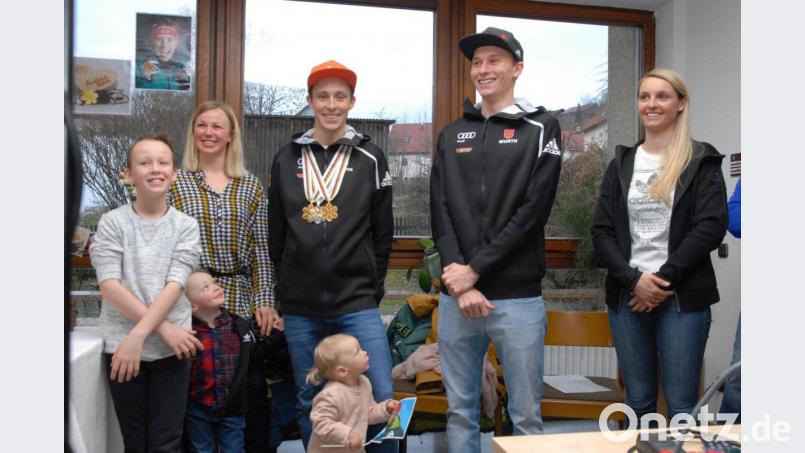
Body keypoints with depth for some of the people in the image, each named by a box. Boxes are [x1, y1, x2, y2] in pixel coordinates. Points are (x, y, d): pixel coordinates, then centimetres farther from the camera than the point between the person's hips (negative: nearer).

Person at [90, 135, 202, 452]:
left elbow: (174, 286, -9)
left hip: (170, 348, 0)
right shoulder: (112, 223, -1)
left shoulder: (186, 226, 0)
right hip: (121, 345, 0)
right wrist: (163, 328, -16)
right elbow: (109, 286, -10)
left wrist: (138, 335, -20)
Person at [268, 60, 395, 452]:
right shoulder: (286, 159, 7)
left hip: (357, 305, -2)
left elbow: (382, 232, 4)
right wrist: (283, 288, 8)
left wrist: (373, 288, 3)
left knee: (381, 398, -5)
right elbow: (276, 233, 10)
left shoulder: (370, 158, 3)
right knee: (309, 403, 12)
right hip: (300, 308, 2)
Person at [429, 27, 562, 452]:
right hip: (455, 294, 3)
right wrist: (460, 283, -9)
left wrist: (475, 269, -12)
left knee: (526, 413, 5)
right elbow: (440, 213, 4)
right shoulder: (452, 135, 13)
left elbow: (532, 211, -7)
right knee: (460, 409, 12)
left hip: (517, 296, -3)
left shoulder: (541, 128, 3)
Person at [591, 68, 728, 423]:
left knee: (681, 407, 0)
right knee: (638, 402, 9)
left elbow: (711, 226, -8)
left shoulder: (701, 161, 2)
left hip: (683, 297, -3)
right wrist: (634, 279, -10)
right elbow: (601, 231, 4)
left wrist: (663, 280, -13)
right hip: (628, 295, 3)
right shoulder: (621, 164, 11)